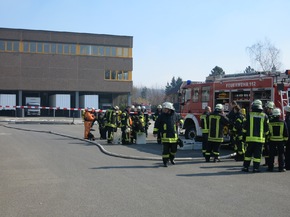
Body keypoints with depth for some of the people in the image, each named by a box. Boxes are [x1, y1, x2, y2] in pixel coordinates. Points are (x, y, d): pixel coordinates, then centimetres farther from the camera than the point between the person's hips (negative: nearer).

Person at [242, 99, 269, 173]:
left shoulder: (249, 115, -1)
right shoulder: (264, 116, 3)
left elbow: (245, 127, 2)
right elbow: (266, 129, 8)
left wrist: (244, 135, 13)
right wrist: (265, 136, 22)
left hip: (250, 138, 0)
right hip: (260, 138, 0)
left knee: (248, 153, 9)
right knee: (257, 154, 4)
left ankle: (245, 167, 11)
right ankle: (256, 168, 4)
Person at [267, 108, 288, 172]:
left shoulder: (269, 122, -5)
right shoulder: (283, 122, -4)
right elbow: (286, 133, 0)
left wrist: (267, 138, 13)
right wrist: (285, 139, 9)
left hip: (272, 140, 1)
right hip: (281, 140, 0)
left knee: (271, 155, 6)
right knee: (281, 154, 6)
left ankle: (270, 167, 8)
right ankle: (281, 168, 6)